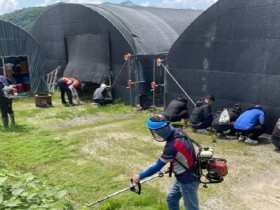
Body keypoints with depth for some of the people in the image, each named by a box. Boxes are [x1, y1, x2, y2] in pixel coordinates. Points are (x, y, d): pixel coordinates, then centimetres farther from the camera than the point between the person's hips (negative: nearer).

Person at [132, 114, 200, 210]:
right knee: (171, 200, 22)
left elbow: (157, 167, -23)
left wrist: (140, 176, -12)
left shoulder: (172, 146, -33)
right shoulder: (177, 133, -8)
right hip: (184, 176, 9)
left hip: (188, 180, -9)